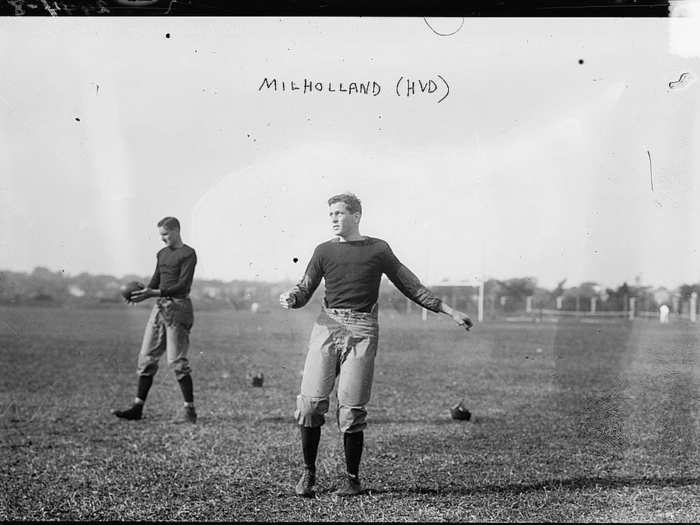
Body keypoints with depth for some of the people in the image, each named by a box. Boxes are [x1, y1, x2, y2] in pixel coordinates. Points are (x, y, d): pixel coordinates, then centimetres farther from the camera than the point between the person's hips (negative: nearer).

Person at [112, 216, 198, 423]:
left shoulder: (188, 254, -6)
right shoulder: (162, 254, 18)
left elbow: (182, 286, -15)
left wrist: (153, 293, -22)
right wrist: (141, 293, -1)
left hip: (178, 307, -8)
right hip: (159, 307, 8)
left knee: (177, 360, -9)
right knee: (147, 357, 4)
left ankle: (190, 410, -2)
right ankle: (137, 407, 8)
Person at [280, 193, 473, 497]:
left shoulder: (378, 250, 11)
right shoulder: (324, 251, 15)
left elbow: (410, 286, 16)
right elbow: (304, 291, 14)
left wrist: (449, 311, 13)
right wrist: (290, 299, -10)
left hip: (362, 331, -2)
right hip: (327, 325, 2)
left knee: (351, 409, -6)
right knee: (311, 401, -9)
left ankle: (352, 479, 10)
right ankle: (308, 473, 6)